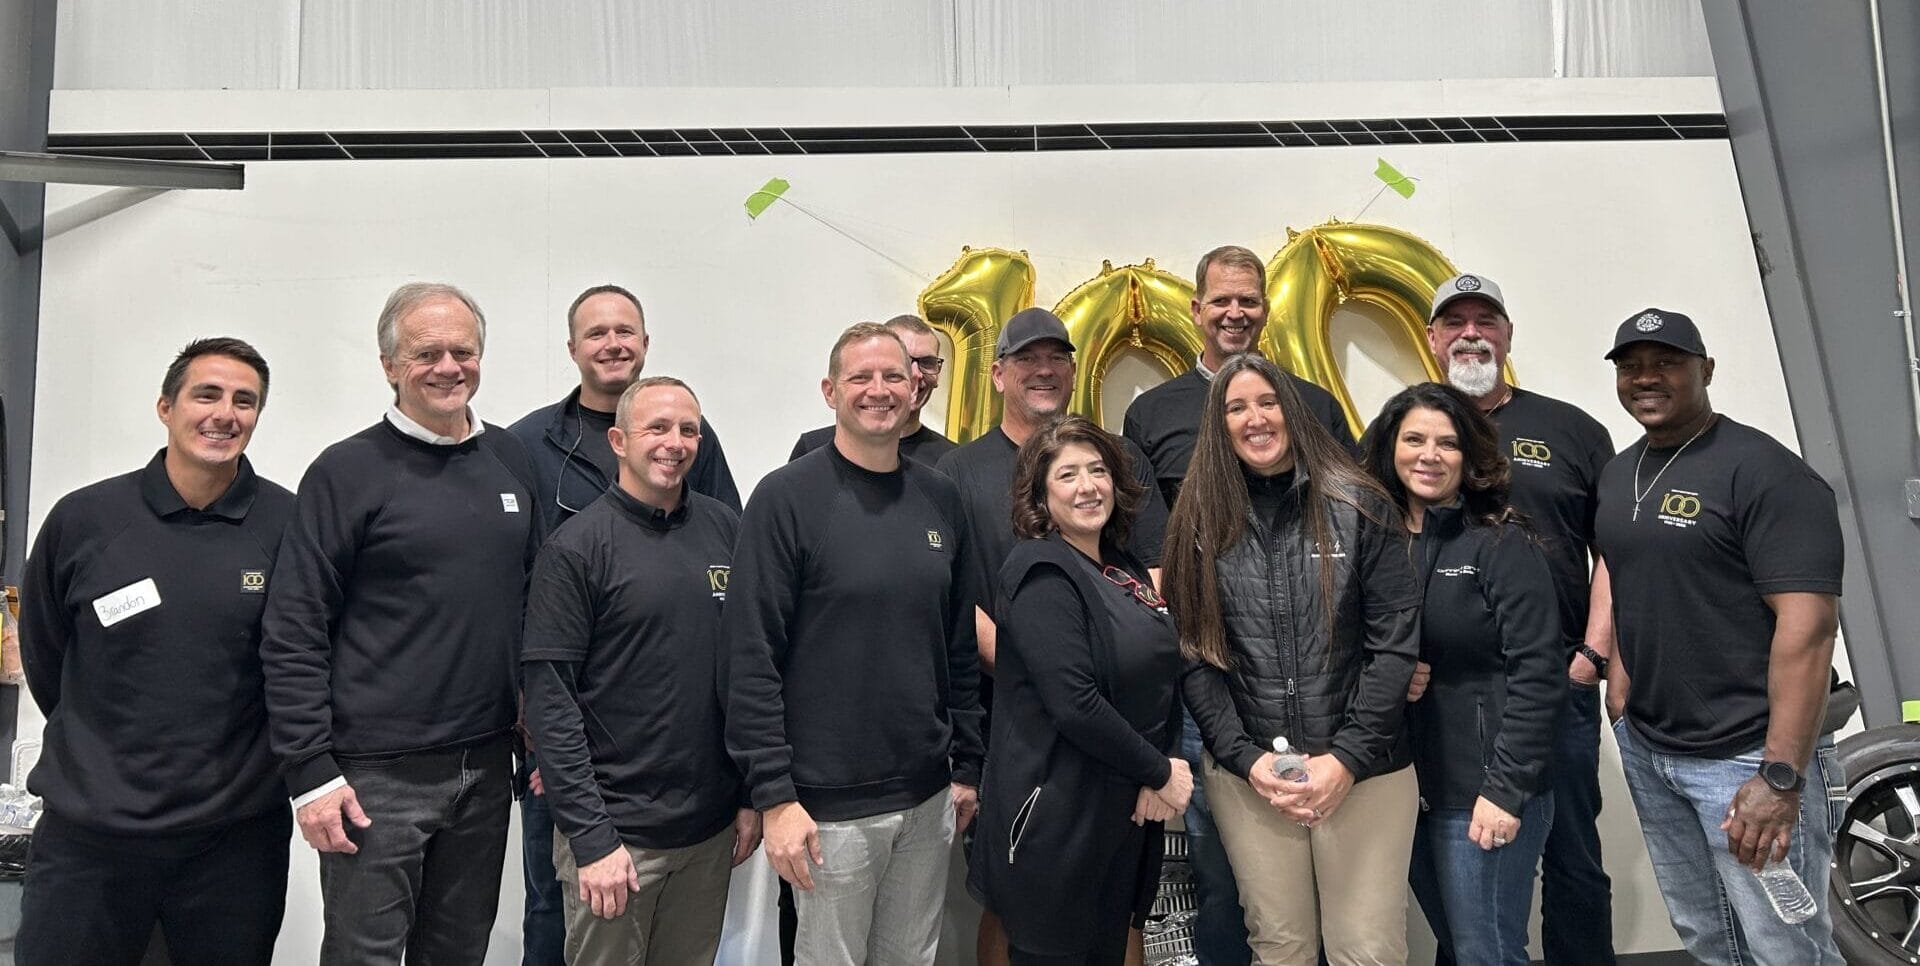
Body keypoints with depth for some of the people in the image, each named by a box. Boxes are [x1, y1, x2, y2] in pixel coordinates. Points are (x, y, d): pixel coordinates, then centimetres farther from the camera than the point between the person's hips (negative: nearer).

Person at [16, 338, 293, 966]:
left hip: (235, 838, -1)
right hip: (87, 831, 1)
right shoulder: (82, 518, -2)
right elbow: (43, 655, 11)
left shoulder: (289, 524, -7)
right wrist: (98, 757, 15)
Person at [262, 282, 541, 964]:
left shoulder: (510, 460, 8)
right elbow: (292, 635, -8)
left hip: (486, 768, 5)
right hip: (377, 774, -4)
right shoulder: (348, 471, -6)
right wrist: (310, 774, -12)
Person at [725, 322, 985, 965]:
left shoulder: (939, 499, 6)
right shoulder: (787, 497, -10)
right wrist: (774, 796, -16)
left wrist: (967, 765, 10)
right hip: (830, 804, -5)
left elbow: (961, 647, 11)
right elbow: (751, 659, -13)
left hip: (929, 797, 5)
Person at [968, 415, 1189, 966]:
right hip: (1056, 821, -8)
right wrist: (1160, 773, -12)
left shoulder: (1125, 569, 10)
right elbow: (1076, 704, -23)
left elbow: (1158, 682, 12)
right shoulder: (1042, 572, -15)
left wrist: (1155, 777, -4)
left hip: (1126, 814, 8)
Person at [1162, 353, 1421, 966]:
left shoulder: (1358, 507, -1)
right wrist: (1247, 758, -8)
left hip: (1362, 770, -1)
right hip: (1246, 774, 1)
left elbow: (1396, 641, -4)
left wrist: (1348, 758, -10)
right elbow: (1195, 656, 2)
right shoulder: (1201, 522, 4)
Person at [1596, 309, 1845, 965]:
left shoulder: (1763, 471, -13)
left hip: (1746, 755, -7)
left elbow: (1807, 624, -20)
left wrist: (1781, 777, -24)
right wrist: (1616, 663, 8)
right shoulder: (1616, 474, 10)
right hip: (1644, 748, 7)